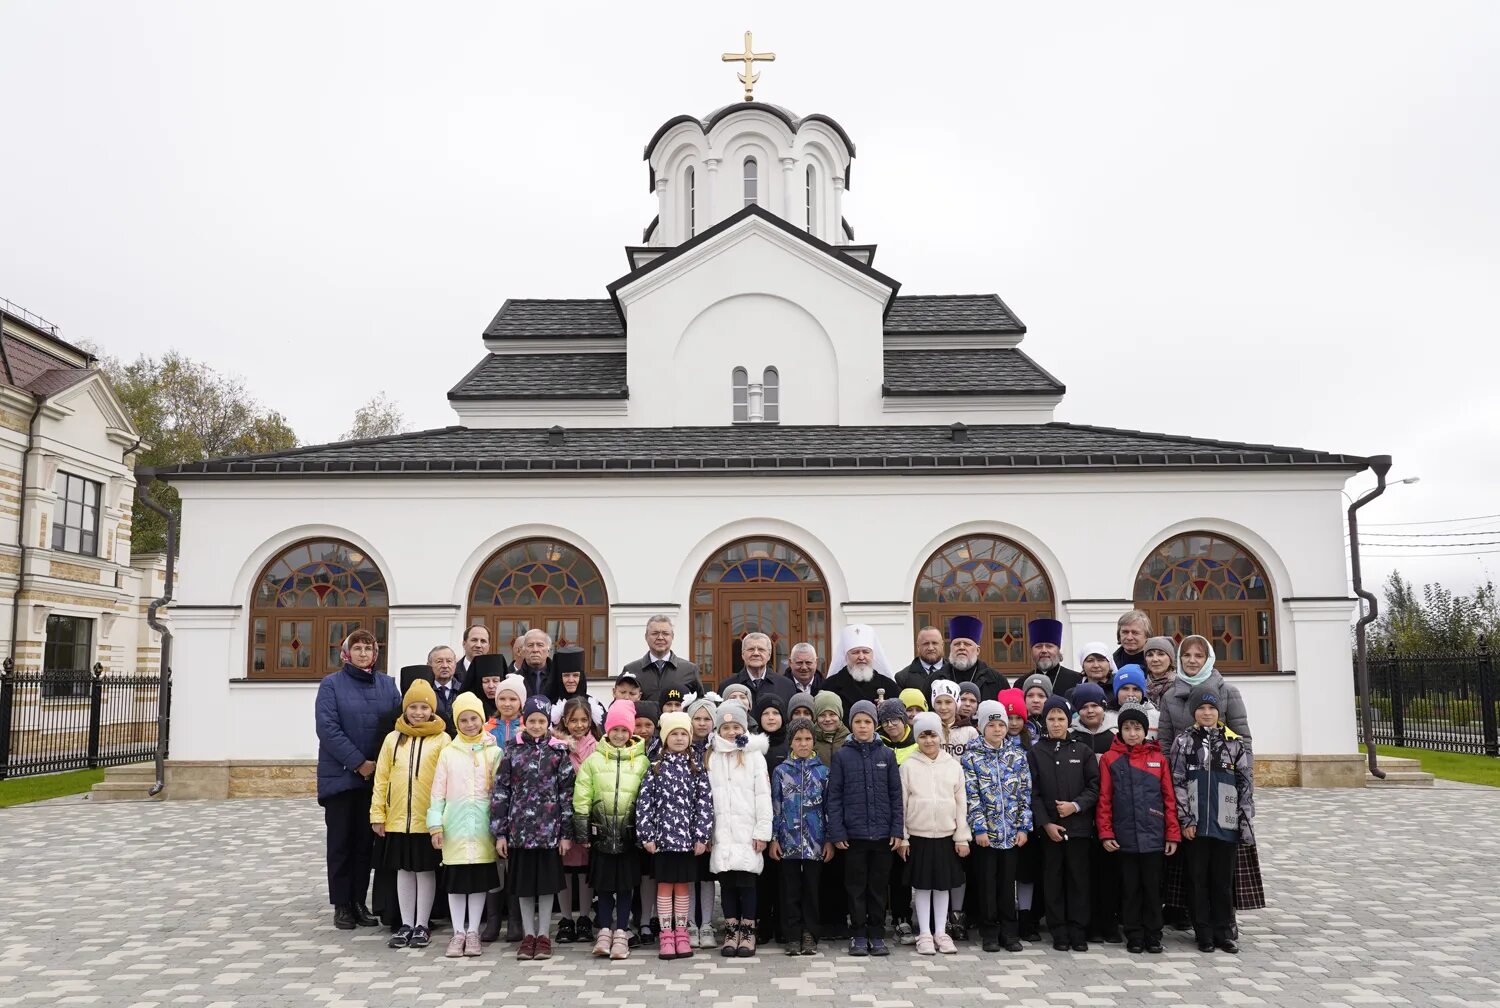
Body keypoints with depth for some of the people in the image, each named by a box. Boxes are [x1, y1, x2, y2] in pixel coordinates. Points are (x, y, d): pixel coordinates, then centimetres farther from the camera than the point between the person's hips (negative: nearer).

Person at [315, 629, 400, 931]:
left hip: (376, 777, 3)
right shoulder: (331, 684, -1)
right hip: (340, 775, -3)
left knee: (366, 840, 7)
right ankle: (341, 905, 12)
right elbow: (327, 728, -10)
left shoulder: (387, 684, 9)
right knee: (341, 841, 3)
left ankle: (359, 902, 16)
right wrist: (358, 763, -15)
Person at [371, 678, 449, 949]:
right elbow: (381, 778, 6)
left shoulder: (442, 740, -4)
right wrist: (377, 814, 3)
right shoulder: (393, 739, 6)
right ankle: (406, 925, 22)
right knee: (404, 870, 12)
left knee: (426, 870, 7)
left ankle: (422, 926, 18)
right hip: (398, 819, 3)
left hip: (428, 819, -3)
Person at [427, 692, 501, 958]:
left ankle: (473, 932, 17)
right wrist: (436, 825, -2)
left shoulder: (493, 752, 2)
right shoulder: (448, 753, 4)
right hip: (455, 824, 1)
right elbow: (438, 792, 4)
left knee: (480, 879, 5)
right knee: (455, 879, 5)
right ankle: (458, 932, 16)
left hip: (482, 825, 0)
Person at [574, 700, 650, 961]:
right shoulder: (594, 760, 1)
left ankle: (621, 934, 14)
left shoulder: (642, 761, 1)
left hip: (629, 833, 0)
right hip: (601, 832, 0)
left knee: (626, 884, 5)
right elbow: (581, 797, 1)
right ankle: (605, 931, 18)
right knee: (604, 883, 7)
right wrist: (582, 831, -3)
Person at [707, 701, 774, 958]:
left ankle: (747, 932, 10)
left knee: (746, 881, -1)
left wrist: (762, 831, -7)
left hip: (748, 833, -2)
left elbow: (763, 796, -2)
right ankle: (731, 932, 15)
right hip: (721, 833, 3)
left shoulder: (755, 756, 2)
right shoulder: (711, 758, 11)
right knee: (726, 882, 6)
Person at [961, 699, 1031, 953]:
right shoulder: (971, 756, -3)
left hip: (1011, 831, 2)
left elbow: (1025, 793, 5)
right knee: (986, 882, 5)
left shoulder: (1018, 755, 5)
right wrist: (979, 828, -12)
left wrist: (1024, 826, -1)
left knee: (1008, 882, 9)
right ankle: (990, 932, 15)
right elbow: (971, 796, -7)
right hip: (985, 831, -2)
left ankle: (1009, 931, 19)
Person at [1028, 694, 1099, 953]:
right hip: (1049, 827, 0)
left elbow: (1094, 786, 3)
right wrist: (1046, 823, -9)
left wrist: (1076, 805, -12)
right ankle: (1059, 933, 13)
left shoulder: (1082, 751, 6)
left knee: (1079, 879, 4)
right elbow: (1033, 793, 0)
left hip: (1078, 825, 0)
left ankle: (1078, 932, 13)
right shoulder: (1035, 753, 4)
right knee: (1054, 880, 5)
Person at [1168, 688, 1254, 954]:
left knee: (1224, 881, 7)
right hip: (1195, 826, -1)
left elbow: (1246, 785, 5)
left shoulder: (1235, 742, 4)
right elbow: (1177, 784, -1)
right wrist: (1185, 821, -7)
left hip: (1226, 824, 1)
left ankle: (1224, 933, 19)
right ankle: (1204, 934, 15)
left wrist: (1245, 823, 0)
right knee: (1198, 879, 5)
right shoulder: (1183, 742, 1)